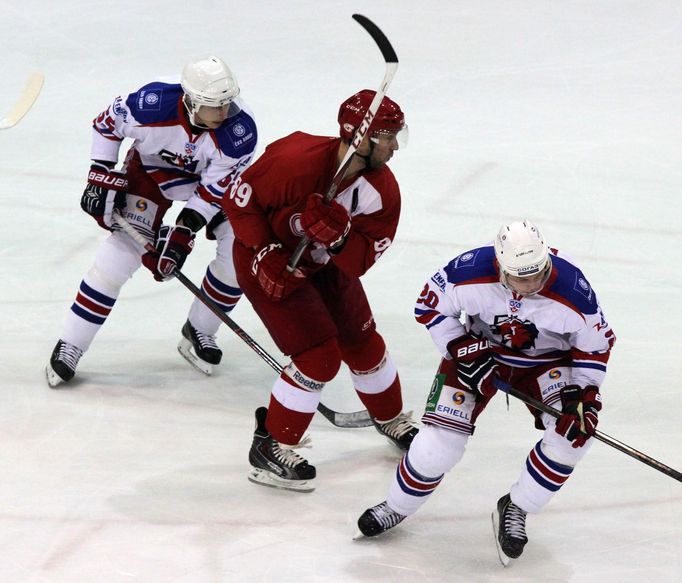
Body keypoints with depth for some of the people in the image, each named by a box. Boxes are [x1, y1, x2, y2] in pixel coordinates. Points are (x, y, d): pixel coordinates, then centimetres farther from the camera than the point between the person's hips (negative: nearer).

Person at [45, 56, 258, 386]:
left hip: (210, 177, 2)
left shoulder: (240, 130, -33)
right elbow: (106, 123, -15)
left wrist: (184, 232, -28)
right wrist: (102, 178, -15)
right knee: (123, 249, -14)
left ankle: (198, 333, 11)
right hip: (151, 170, -2)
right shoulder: (153, 105, -36)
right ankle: (69, 347, -4)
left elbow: (214, 190, -23)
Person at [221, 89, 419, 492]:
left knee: (363, 342, 16)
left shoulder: (382, 190, -17)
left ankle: (392, 419, 43)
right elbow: (238, 200, -22)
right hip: (267, 258, -6)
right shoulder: (295, 161, -34)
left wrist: (339, 238, -40)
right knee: (320, 356, -15)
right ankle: (270, 449, -2)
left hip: (326, 260, 6)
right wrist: (266, 255, -25)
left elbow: (361, 260, -20)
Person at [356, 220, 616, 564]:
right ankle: (397, 507, 18)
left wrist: (583, 394, -22)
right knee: (440, 439, -10)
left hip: (546, 360, 1)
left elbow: (596, 343, -13)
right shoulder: (472, 271, -31)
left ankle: (514, 510, -4)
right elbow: (431, 305, -13)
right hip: (478, 350, 0)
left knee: (575, 430, -22)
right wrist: (464, 352, -21)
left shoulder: (571, 288, -31)